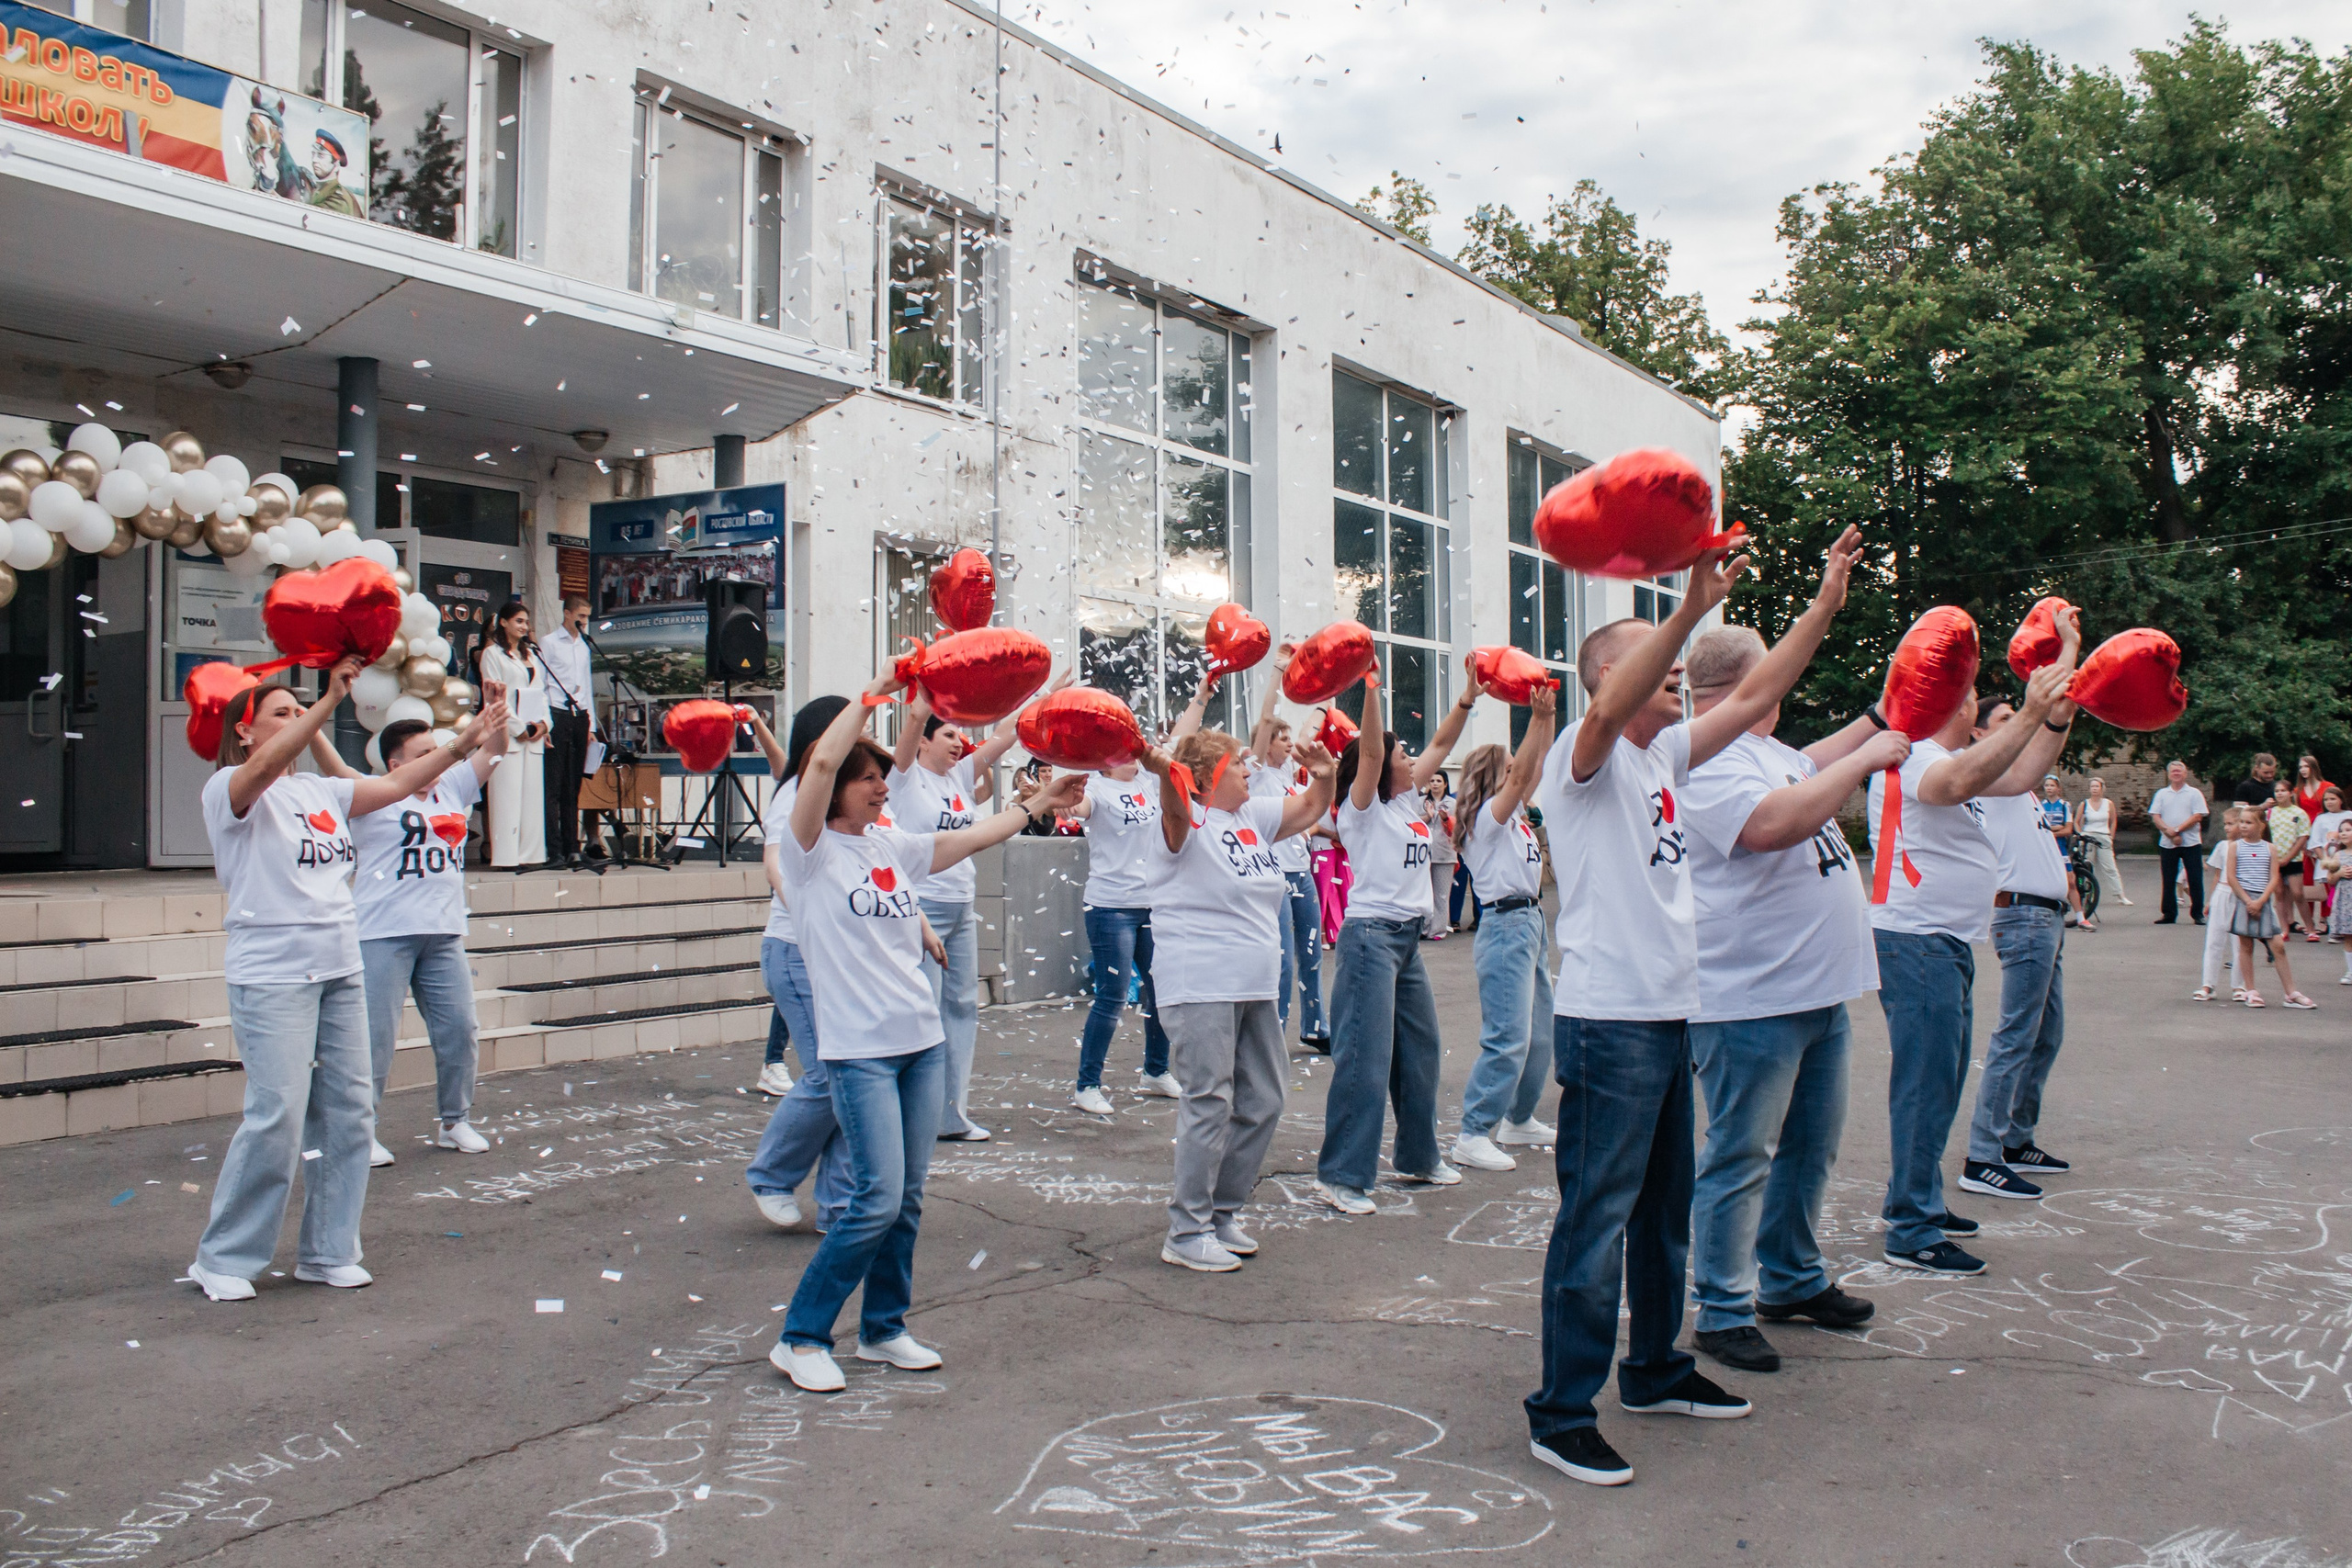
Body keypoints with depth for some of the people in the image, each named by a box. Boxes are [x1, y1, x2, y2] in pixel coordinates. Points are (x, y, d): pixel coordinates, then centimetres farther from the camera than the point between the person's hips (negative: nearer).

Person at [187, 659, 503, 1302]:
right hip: (271, 975, -7)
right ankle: (222, 1259, 7)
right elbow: (264, 768, -25)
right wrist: (329, 701, -34)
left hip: (341, 970, 7)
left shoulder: (320, 791, 14)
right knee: (278, 1117, -10)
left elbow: (398, 783, 12)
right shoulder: (227, 790, -4)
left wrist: (470, 735, 2)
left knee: (349, 1111, 7)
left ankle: (327, 1253, 19)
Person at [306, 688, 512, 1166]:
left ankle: (455, 1122, 22)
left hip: (444, 935, 6)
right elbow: (332, 767, -16)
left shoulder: (452, 790, 15)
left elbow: (492, 751, 14)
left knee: (460, 1031, 7)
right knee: (375, 1037, -2)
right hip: (384, 935, -6)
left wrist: (495, 718, -4)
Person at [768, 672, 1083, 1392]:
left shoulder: (893, 845, 12)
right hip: (859, 1047, -7)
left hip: (923, 1040, 7)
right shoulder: (812, 849, -6)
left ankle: (884, 1328, 25)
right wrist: (874, 692, -12)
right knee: (878, 1200, -12)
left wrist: (1040, 802, 21)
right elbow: (823, 761, -20)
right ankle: (800, 1338, 3)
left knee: (908, 1198, 10)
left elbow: (973, 838, 21)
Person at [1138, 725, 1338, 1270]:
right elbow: (1176, 814, -32)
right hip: (1200, 989, -9)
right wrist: (1164, 772, -53)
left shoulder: (1252, 816, 14)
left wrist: (1322, 773, 0)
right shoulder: (1189, 822, -9)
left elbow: (1311, 808, 21)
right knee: (1210, 1104, -9)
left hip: (1255, 989, 9)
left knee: (1263, 1102, 12)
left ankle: (1222, 1212, 24)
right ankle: (1186, 1233, -1)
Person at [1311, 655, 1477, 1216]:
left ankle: (1416, 1156, 30)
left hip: (1408, 937, 9)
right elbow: (1370, 752, -24)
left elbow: (1439, 746, 17)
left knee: (1421, 1049, 16)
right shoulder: (1362, 808, -8)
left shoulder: (1408, 800, 13)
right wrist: (1371, 690, -33)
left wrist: (1468, 698, 10)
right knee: (1365, 1058, -11)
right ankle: (1339, 1175, -7)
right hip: (1371, 934, -9)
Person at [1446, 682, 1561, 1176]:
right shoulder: (1486, 816, -9)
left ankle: (1519, 1119, 28)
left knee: (1541, 1033, 16)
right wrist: (1538, 717, -24)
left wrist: (1548, 718, 10)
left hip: (1530, 923, 10)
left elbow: (1536, 769, 18)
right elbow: (1521, 774, -21)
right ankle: (1473, 1136, -11)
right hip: (1505, 926, -10)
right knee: (1508, 1038, -14)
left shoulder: (1513, 814, 15)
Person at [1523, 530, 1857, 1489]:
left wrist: (1826, 602, 7)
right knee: (1596, 1219, -5)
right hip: (1607, 1021, -9)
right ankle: (1561, 1415, 3)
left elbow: (1755, 696, 13)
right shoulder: (1587, 755, -9)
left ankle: (1654, 1371, 34)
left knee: (1664, 1210, 19)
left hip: (1670, 1016, 9)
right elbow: (1611, 709, -32)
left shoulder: (1665, 753, 14)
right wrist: (1691, 611, -42)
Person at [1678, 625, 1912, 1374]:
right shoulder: (1705, 760, -17)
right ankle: (1723, 1312, 10)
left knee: (1811, 1146, 20)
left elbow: (1812, 766, 38)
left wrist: (1876, 723, 29)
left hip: (1819, 993, 10)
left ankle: (1791, 1280, 35)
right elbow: (1773, 822, -33)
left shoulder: (1765, 748, 15)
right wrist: (1865, 759, -24)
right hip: (1749, 1002, -10)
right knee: (1741, 1158, -1)